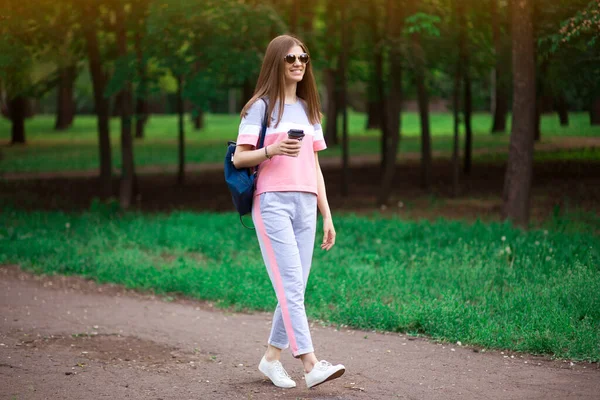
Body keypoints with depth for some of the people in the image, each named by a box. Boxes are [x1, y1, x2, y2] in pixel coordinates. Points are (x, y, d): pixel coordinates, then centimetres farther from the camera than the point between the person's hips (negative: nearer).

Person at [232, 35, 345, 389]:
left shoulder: (308, 110, 18)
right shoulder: (261, 107, 1)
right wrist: (273, 150, -22)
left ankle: (272, 357, 16)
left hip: (305, 204, 6)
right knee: (291, 286, -14)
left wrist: (327, 216, 14)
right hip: (272, 202, -6)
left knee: (295, 289, 3)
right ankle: (311, 364, -19)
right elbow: (239, 158, -4)